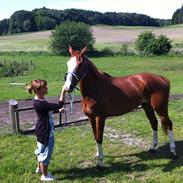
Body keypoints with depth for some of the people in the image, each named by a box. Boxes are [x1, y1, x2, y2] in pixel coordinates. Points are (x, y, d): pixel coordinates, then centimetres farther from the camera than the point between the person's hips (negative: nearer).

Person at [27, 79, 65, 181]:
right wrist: (63, 91, -35)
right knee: (46, 152, 7)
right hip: (45, 132, -10)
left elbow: (49, 110, 18)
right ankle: (44, 176, 26)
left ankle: (40, 168, 49)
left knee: (42, 150, 27)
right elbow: (59, 105, -34)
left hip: (43, 130, 10)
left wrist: (58, 110, 8)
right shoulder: (40, 104, -31)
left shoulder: (41, 99, 0)